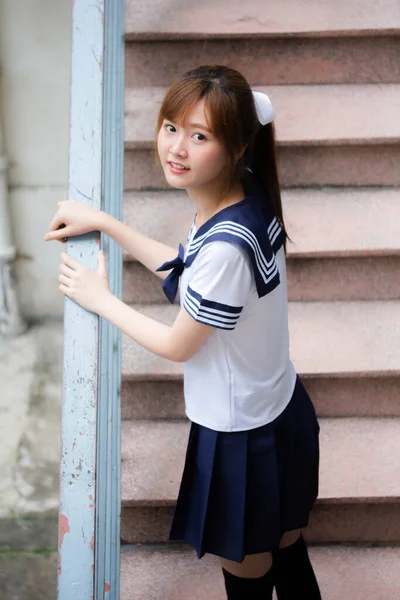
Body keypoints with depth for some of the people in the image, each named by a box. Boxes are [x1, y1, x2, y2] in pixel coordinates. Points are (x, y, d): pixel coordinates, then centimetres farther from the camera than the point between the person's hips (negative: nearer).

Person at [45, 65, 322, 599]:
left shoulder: (226, 245, -35)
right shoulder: (245, 195, -7)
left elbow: (177, 346, -18)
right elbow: (185, 273, 9)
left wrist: (101, 300, -5)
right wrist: (104, 223, 6)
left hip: (244, 436, -8)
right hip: (280, 410, 9)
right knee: (285, 553, 29)